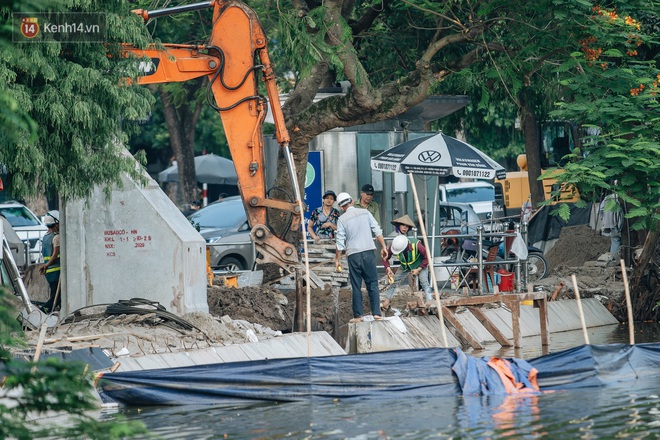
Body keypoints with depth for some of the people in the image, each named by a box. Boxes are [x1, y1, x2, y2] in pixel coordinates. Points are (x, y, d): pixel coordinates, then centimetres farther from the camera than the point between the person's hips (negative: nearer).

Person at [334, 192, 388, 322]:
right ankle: (376, 313, -1)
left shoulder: (342, 219, 0)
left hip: (353, 255, -1)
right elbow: (377, 231, 4)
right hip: (368, 252, 1)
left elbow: (340, 242, 0)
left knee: (356, 286, 5)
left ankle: (358, 315, 5)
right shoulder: (365, 213, 6)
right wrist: (383, 247, 12)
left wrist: (337, 259, 9)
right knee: (372, 284, 4)